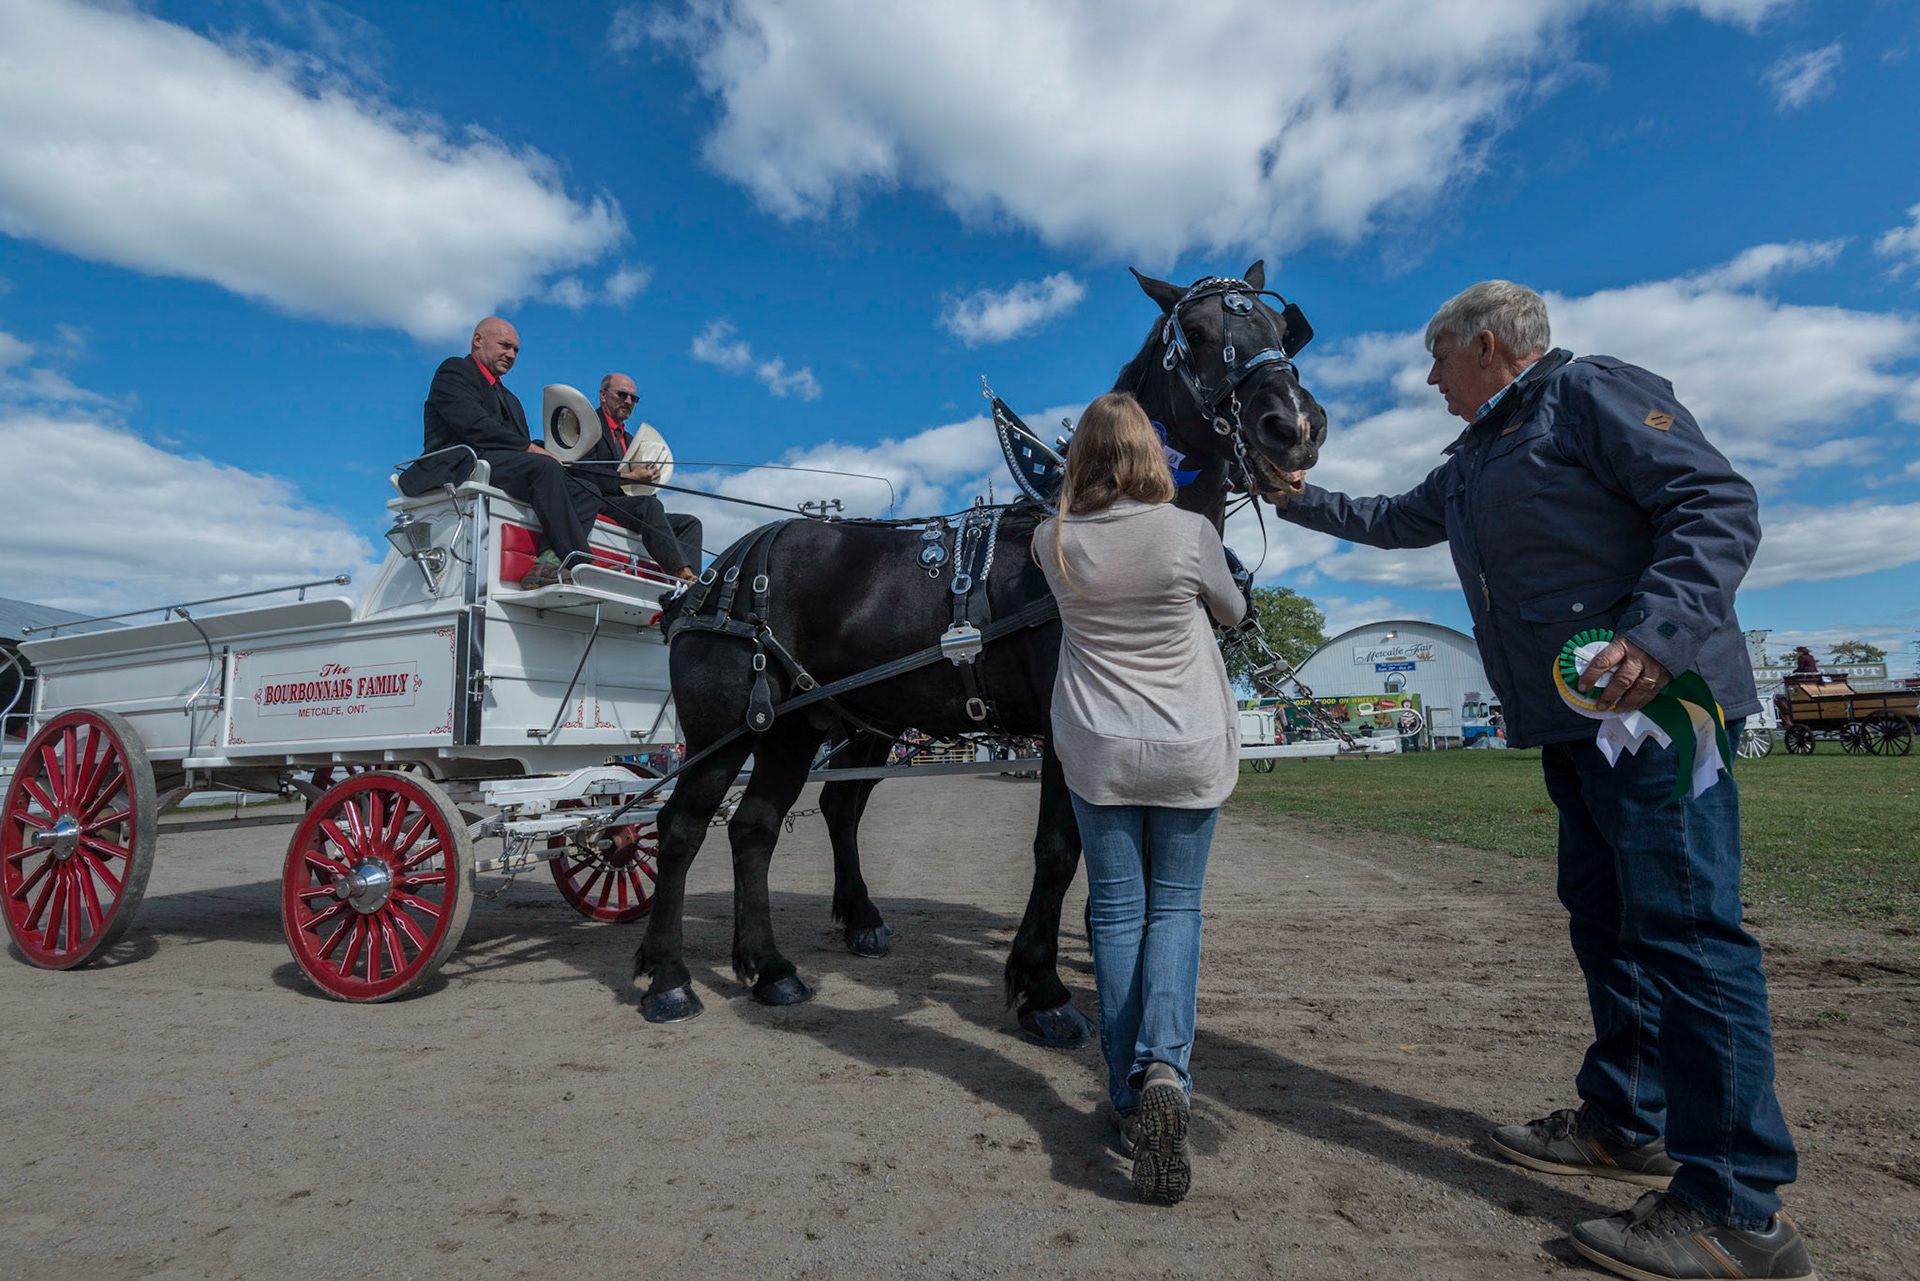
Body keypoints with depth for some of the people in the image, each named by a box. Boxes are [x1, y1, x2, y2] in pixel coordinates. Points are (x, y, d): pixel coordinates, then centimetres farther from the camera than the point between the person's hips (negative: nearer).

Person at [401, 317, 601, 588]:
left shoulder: (509, 399, 35)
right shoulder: (454, 370, 10)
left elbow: (524, 445, 22)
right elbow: (474, 426, -9)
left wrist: (543, 450, -1)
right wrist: (532, 449, -14)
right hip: (462, 467, -8)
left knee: (588, 491, -11)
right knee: (545, 466, -33)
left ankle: (548, 561, -34)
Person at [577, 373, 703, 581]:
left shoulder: (628, 438, 30)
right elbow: (585, 474, -12)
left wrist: (649, 476, 1)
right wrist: (629, 477, -17)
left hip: (627, 506, 8)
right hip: (597, 504, -8)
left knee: (690, 522, -8)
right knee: (649, 504, -35)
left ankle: (690, 587, -32)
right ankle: (682, 573, -47)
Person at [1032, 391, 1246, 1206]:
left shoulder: (1053, 543, -8)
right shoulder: (1189, 533, -11)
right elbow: (1233, 613, 7)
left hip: (1097, 755, 1)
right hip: (1190, 750, -1)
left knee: (1116, 913, 10)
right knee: (1176, 907, 12)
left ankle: (1128, 1095, 16)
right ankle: (1164, 1068, -6)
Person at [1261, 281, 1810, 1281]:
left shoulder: (1595, 393, -4)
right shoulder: (1473, 462, 23)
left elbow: (1718, 504, -14)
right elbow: (1392, 521, 38)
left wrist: (1656, 631, -28)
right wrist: (1294, 501, 40)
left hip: (1657, 701, -9)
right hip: (1572, 720, 9)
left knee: (1684, 927, -9)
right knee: (1606, 923, 13)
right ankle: (1623, 1124, 26)